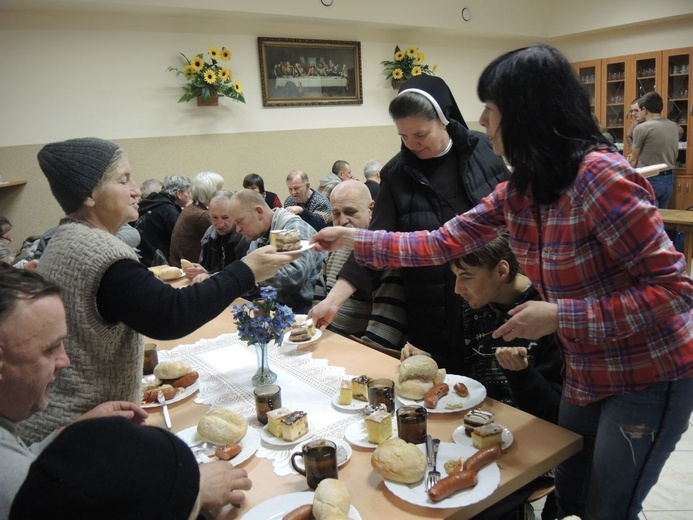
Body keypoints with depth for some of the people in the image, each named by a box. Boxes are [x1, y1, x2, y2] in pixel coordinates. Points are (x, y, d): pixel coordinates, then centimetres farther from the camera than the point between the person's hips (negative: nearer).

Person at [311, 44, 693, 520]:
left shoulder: (600, 176, -27)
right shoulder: (518, 190, -3)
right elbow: (445, 242, 2)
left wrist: (558, 316, -28)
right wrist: (354, 239, 1)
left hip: (648, 378, -7)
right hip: (585, 374, 7)